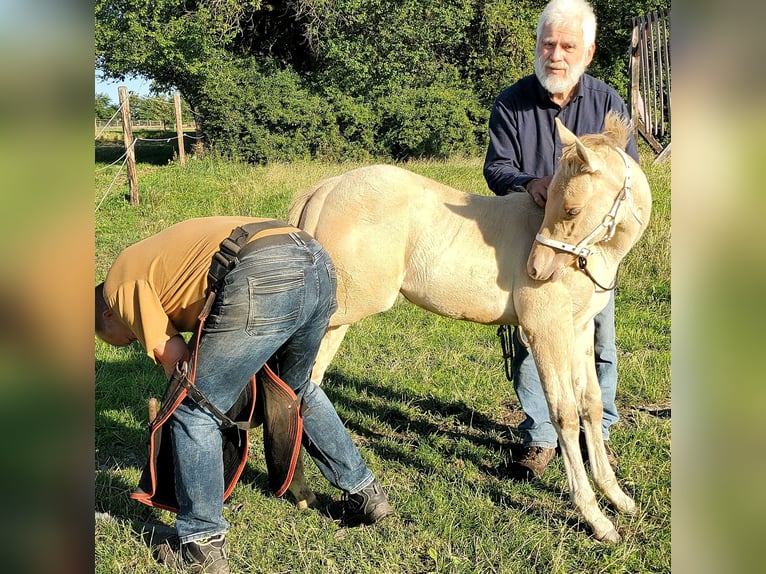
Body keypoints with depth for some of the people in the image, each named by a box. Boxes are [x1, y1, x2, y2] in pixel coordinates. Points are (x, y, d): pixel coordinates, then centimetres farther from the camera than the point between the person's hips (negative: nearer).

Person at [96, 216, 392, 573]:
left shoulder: (119, 283, 16)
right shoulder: (155, 254, 39)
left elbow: (173, 357, 10)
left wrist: (187, 394, 29)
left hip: (263, 279, -9)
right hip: (319, 266, 9)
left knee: (195, 413, 9)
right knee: (298, 389, 32)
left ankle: (203, 545, 17)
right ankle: (365, 493, 42)